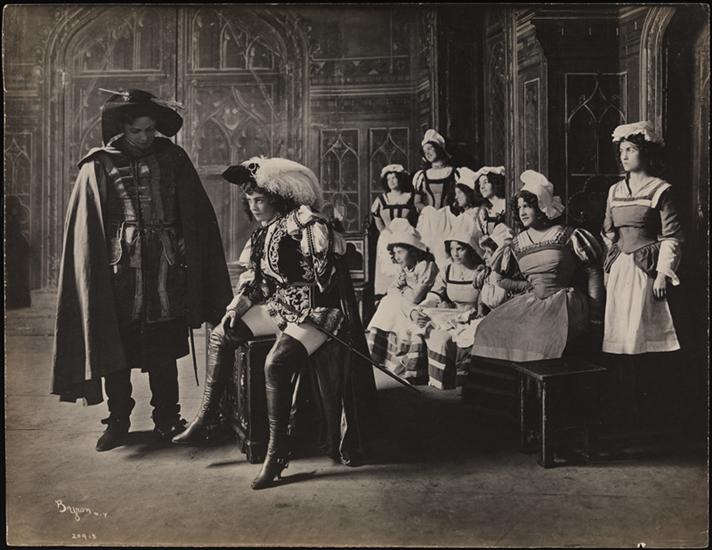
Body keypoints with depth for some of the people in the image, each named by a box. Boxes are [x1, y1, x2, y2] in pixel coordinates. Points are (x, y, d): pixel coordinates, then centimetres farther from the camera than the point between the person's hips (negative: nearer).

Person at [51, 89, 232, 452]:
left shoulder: (172, 159, 5)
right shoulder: (98, 167, 1)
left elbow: (197, 219, 7)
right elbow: (86, 233, 0)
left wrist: (189, 261, 1)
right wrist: (95, 279, -6)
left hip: (166, 274, 1)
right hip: (120, 273, -1)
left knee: (163, 354, 8)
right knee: (116, 351, 6)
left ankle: (167, 420, 21)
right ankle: (118, 421, 21)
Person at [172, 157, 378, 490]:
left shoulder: (307, 225, -16)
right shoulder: (264, 232, 11)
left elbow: (323, 280, -19)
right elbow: (254, 276, 16)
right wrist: (238, 306, 2)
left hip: (315, 311, -9)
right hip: (280, 307, 9)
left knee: (276, 363, -29)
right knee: (221, 335, 5)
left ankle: (277, 450, -17)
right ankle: (206, 419, 12)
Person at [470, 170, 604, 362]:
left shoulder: (567, 236, 0)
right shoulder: (517, 243, 14)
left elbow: (593, 272, 0)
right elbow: (502, 279, 19)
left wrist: (595, 315, -3)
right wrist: (528, 286, 0)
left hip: (563, 301, -4)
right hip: (530, 302, 4)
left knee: (543, 334, -34)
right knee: (489, 328, -17)